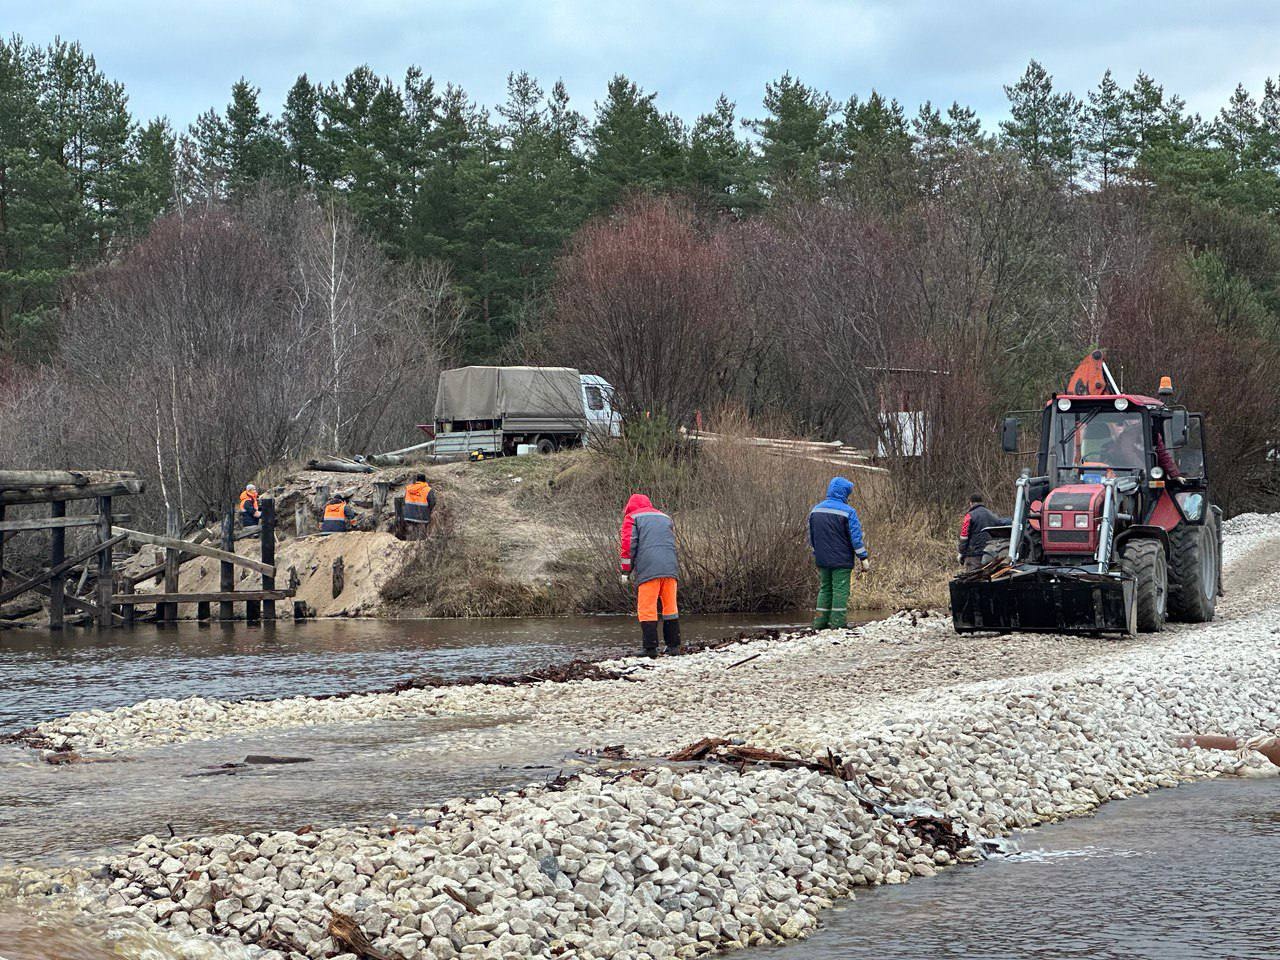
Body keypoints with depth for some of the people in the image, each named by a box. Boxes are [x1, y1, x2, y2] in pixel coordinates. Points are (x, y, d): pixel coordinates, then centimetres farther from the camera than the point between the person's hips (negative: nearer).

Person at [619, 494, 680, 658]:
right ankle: (673, 646, 9)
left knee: (647, 609, -3)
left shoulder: (632, 518, 11)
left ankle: (650, 648, -9)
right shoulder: (665, 518, 28)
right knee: (670, 607, 11)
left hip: (648, 570, -5)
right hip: (670, 569, 5)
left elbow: (628, 544, 0)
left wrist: (626, 571, 4)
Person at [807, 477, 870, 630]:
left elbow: (812, 537, 16)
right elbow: (856, 537, -12)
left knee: (824, 589, 13)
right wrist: (863, 559, -8)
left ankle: (820, 622, 8)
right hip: (842, 560, -6)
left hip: (822, 560, 6)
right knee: (840, 590, -1)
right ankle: (838, 622, -3)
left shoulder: (815, 510, 8)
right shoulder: (848, 512, -12)